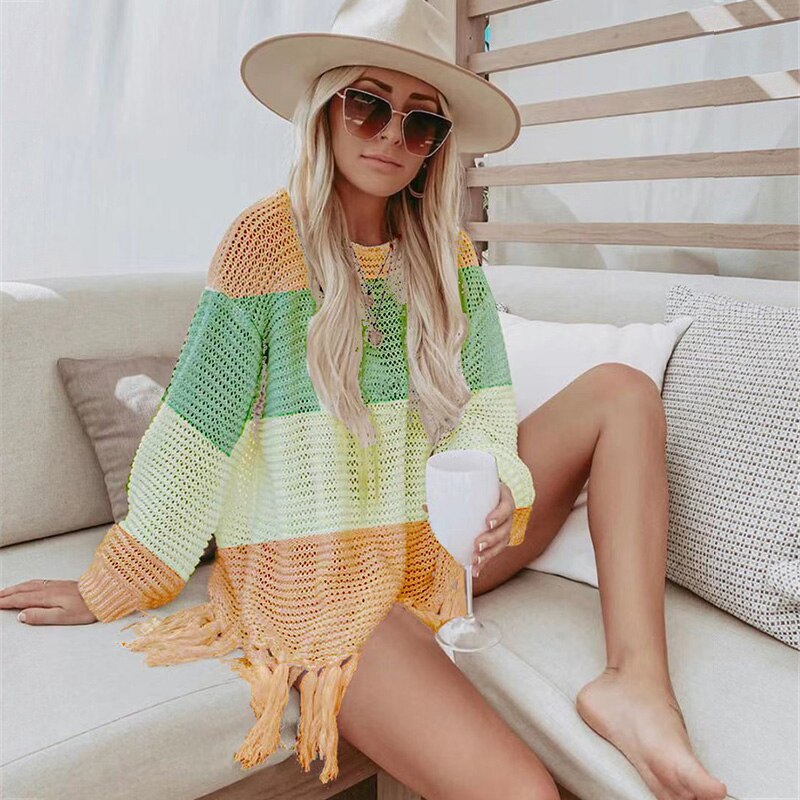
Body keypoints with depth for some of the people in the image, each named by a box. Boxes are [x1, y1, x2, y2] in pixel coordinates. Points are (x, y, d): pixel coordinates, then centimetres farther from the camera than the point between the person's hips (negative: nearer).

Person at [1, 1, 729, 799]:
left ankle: (635, 678, -16)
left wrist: (494, 480, -20)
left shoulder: (447, 250, 5)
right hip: (322, 576, -6)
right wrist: (109, 588, -1)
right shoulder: (266, 237, -10)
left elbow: (484, 405, 3)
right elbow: (194, 430, -9)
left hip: (440, 546, 6)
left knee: (621, 390, -8)